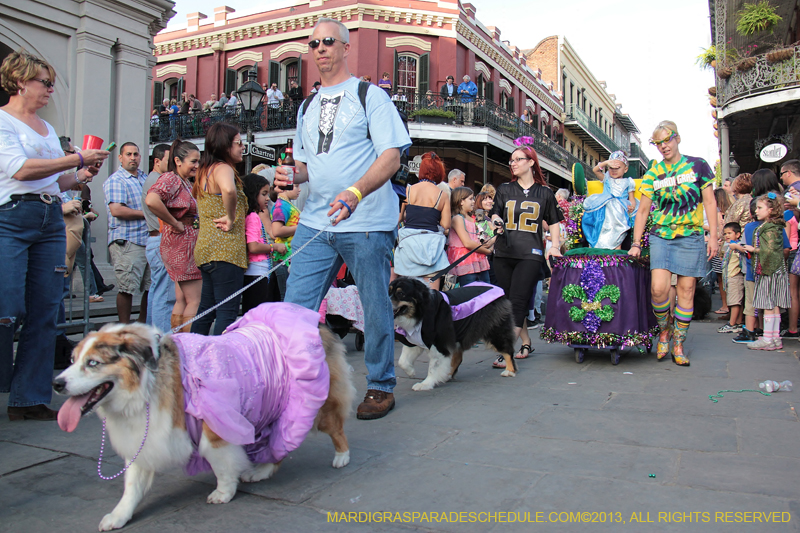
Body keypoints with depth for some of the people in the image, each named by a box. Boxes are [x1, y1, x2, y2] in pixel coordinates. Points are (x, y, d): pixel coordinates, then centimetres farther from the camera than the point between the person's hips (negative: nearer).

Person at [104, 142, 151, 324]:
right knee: (127, 288, -7)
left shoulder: (145, 178, 19)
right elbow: (116, 210, -19)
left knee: (151, 287, 9)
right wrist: (146, 214, -12)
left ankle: (142, 326, 22)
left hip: (147, 240, 8)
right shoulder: (116, 180, -5)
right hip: (126, 242, -8)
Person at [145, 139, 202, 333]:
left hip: (190, 243, 10)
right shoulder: (170, 178, -11)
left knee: (182, 300, 11)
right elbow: (151, 200, -31)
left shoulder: (187, 182, 17)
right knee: (195, 300, -8)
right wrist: (175, 224, -22)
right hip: (181, 243, -10)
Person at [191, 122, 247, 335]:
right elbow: (228, 190, -35)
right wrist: (230, 218, -20)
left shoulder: (204, 170, 18)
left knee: (206, 309, 16)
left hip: (206, 248, 10)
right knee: (228, 312, -8)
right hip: (225, 250, -10)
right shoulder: (222, 168, -11)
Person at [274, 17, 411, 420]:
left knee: (375, 308, 3)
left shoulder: (370, 96, 2)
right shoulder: (308, 106, 20)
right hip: (315, 222, 5)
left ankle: (381, 387, 19)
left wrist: (356, 191, -26)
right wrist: (291, 174, 1)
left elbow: (392, 157, -9)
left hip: (366, 223, -5)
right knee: (296, 306, 1)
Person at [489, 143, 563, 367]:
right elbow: (495, 214, 10)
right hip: (503, 253, 4)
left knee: (517, 301, -13)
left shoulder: (544, 193, 10)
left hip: (531, 254, -3)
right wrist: (497, 221, -13)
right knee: (508, 301, 8)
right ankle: (526, 343, 26)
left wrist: (555, 245, 5)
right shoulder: (504, 190, 14)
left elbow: (554, 221, 17)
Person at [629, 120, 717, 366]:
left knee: (686, 291, 0)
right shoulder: (652, 174, 8)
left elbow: (710, 202, 6)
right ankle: (664, 330, 12)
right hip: (661, 237, 1)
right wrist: (636, 244, 3)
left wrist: (713, 236, -1)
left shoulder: (698, 166, 6)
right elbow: (643, 210, 9)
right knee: (658, 288, -15)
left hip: (690, 237, 0)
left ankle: (678, 344, 11)